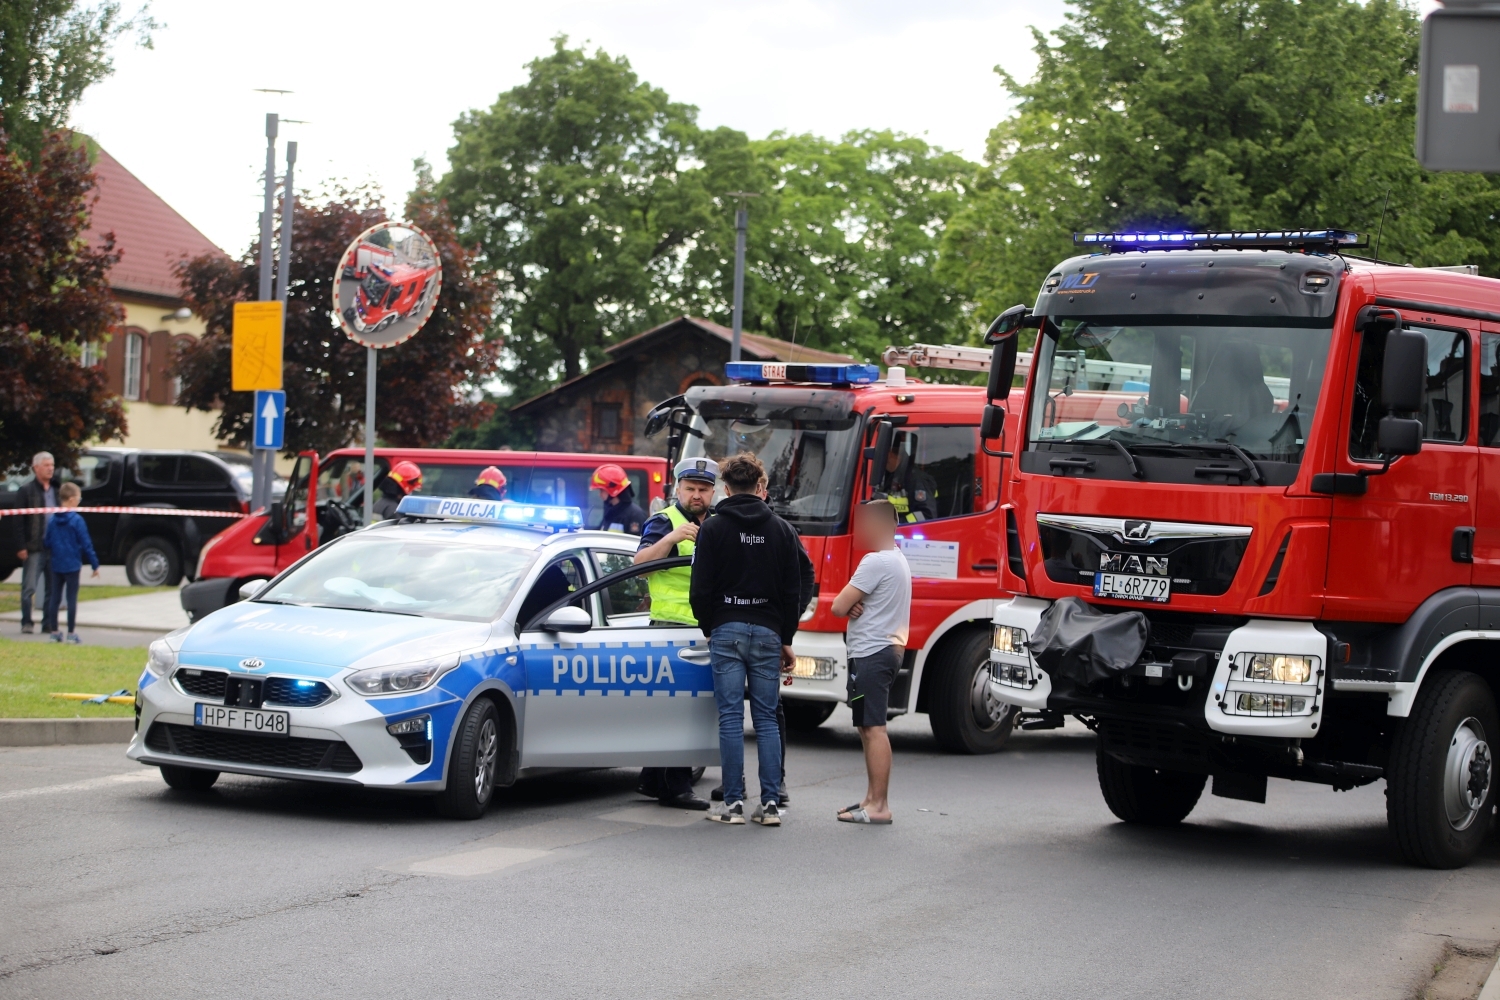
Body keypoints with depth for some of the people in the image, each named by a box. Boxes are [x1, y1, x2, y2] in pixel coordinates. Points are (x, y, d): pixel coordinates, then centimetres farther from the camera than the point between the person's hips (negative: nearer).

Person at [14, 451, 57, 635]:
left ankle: (50, 625, 13)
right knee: (29, 588, -4)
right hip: (34, 549, -5)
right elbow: (19, 521, -6)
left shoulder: (56, 492, 14)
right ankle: (27, 623, 3)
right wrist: (21, 547, -13)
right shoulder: (26, 492, -2)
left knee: (52, 590, 8)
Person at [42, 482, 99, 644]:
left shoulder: (52, 520, 3)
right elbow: (86, 544, -12)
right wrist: (95, 564, -6)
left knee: (54, 598, 10)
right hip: (72, 565, -5)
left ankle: (54, 632, 14)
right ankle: (71, 634, 1)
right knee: (72, 598, 0)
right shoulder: (77, 520, -12)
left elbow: (47, 542, 8)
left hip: (56, 565, 5)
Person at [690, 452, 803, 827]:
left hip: (726, 630, -2)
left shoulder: (713, 528, -2)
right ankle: (770, 803, 1)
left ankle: (734, 803, -3)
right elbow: (792, 591, 9)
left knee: (731, 718, -1)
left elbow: (701, 589, -3)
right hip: (768, 631, 2)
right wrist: (786, 640, 16)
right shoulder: (782, 530, 8)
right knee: (766, 719, 5)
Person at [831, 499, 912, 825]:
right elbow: (847, 605, 19)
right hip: (888, 649, 11)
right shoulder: (898, 560, 17)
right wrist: (856, 605, -3)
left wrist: (850, 604, 4)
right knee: (868, 727, 16)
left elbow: (839, 606, -17)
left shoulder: (876, 561, -16)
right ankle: (872, 798, 21)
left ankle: (879, 806, -14)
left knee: (873, 728, -12)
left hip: (871, 653, -11)